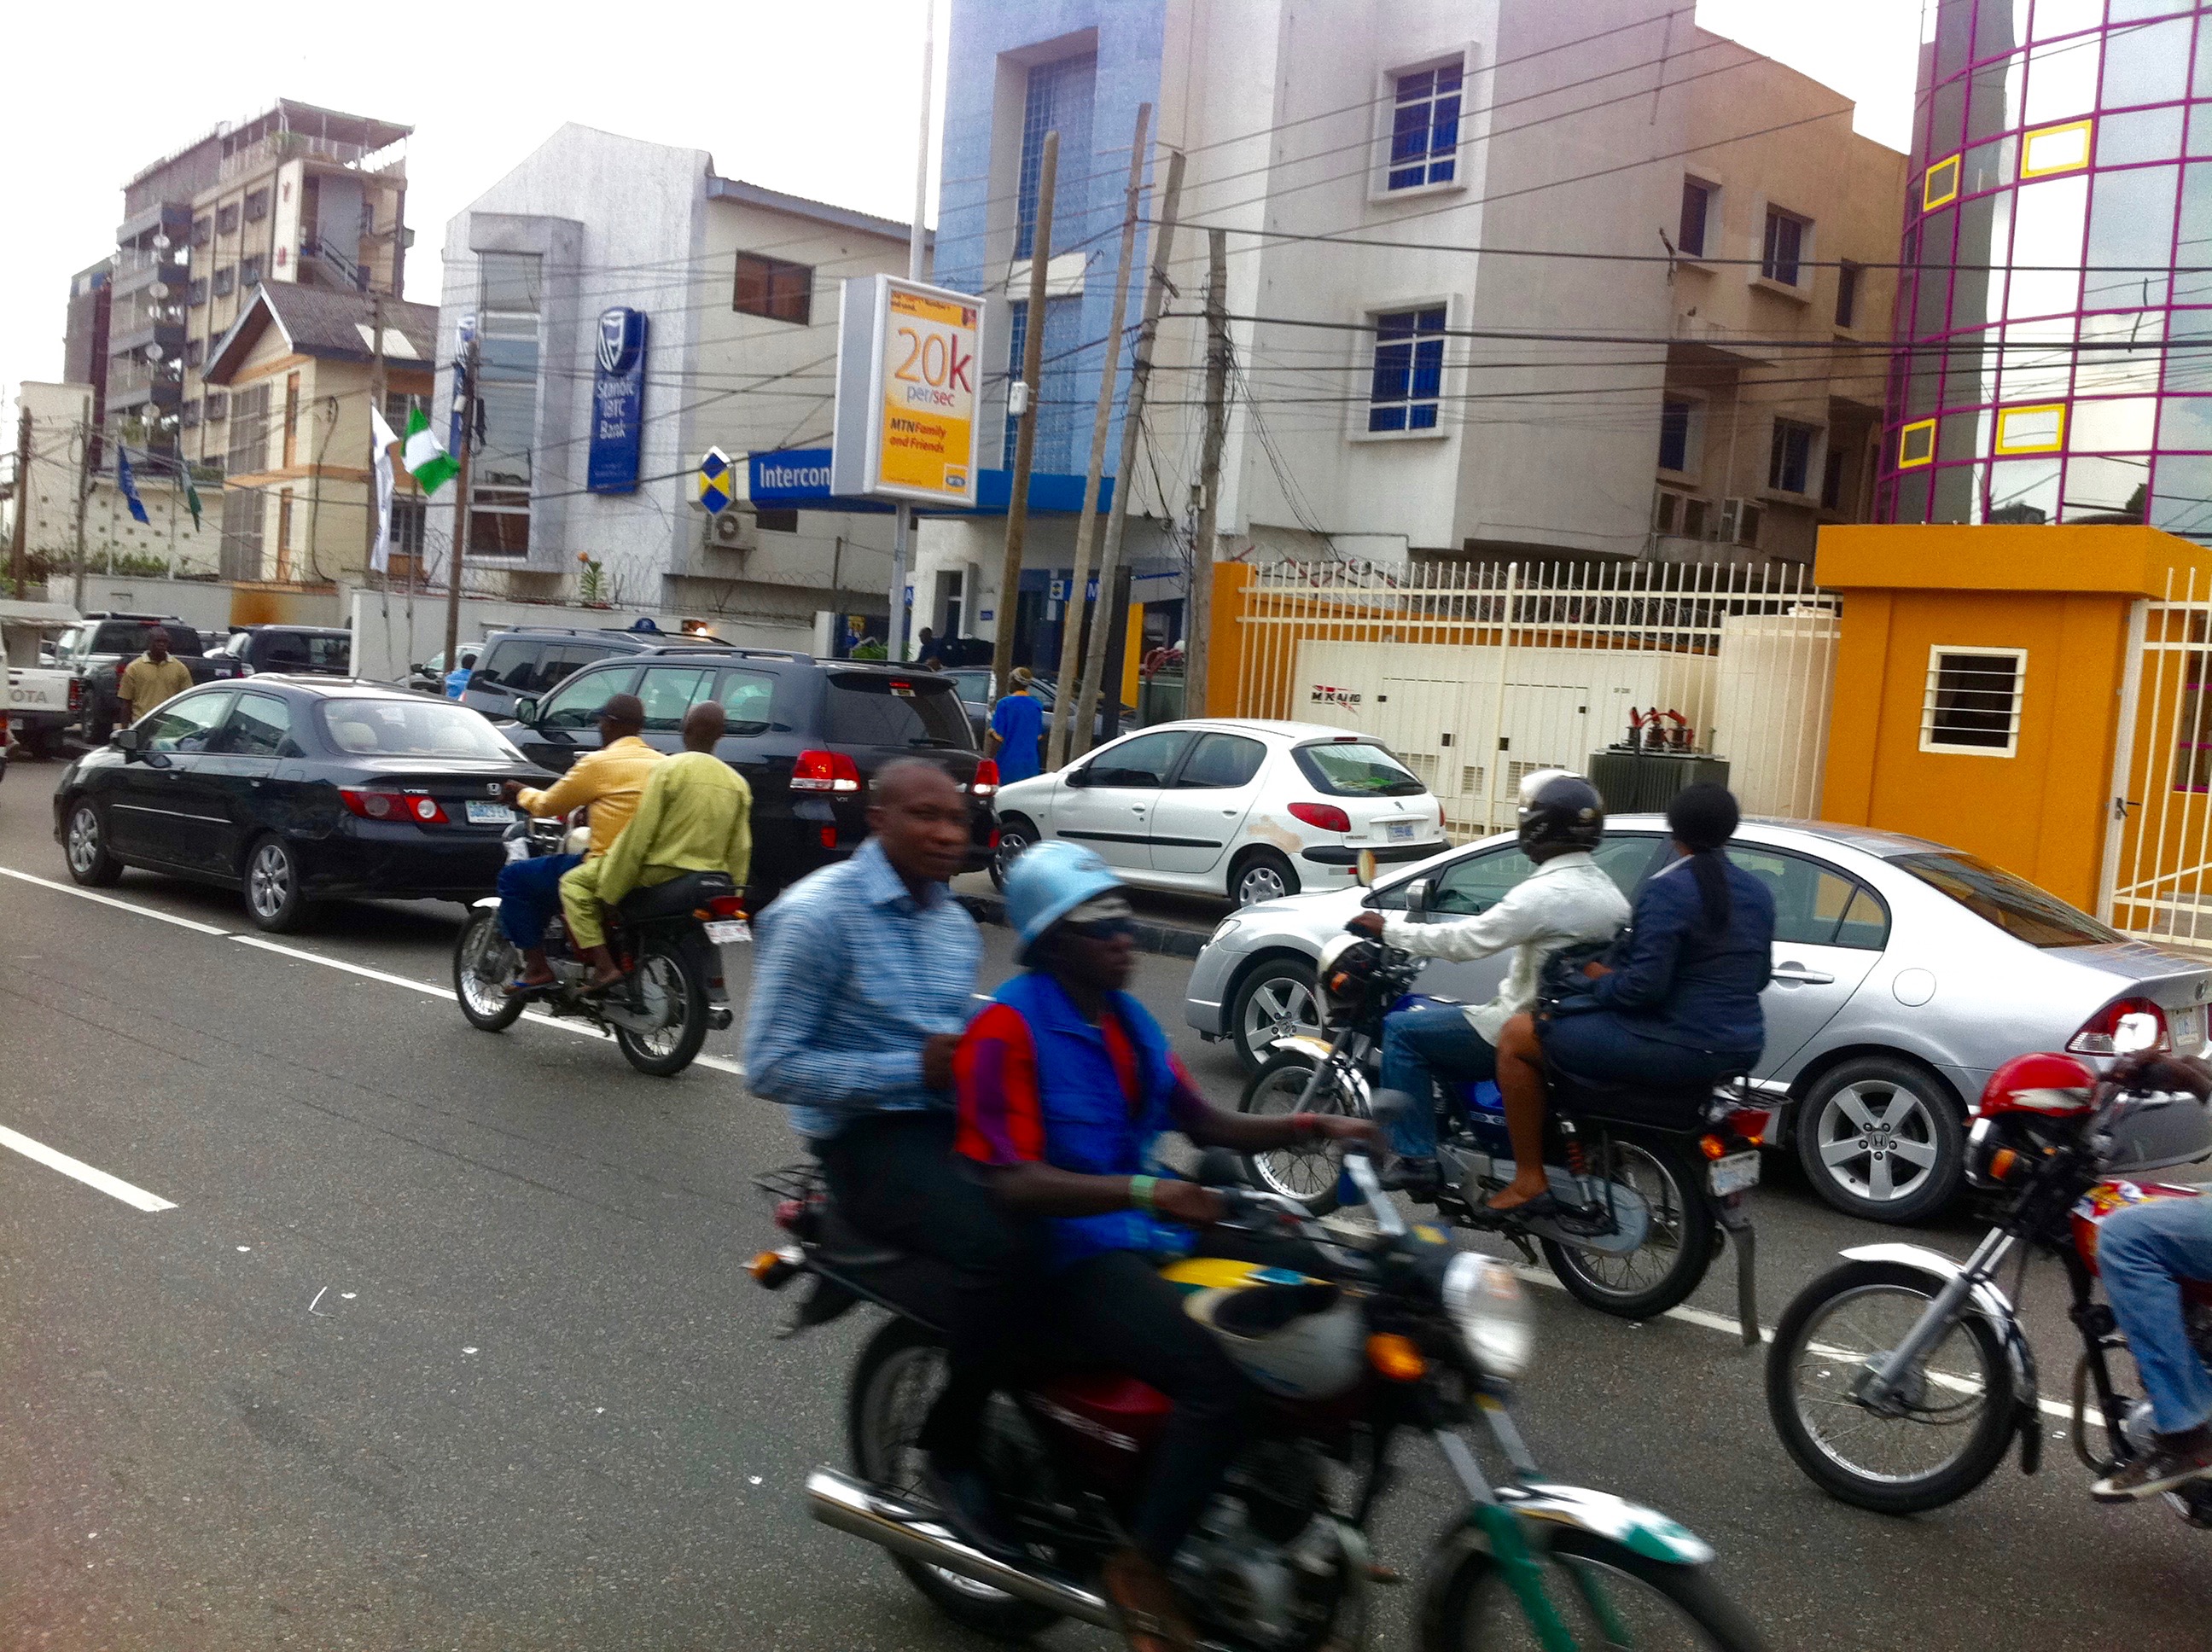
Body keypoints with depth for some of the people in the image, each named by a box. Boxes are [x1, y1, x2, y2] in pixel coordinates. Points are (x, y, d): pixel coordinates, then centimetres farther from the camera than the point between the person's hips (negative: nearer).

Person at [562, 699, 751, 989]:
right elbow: (740, 851, 6)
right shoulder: (738, 783, 4)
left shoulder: (667, 768, -11)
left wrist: (607, 894, -9)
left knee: (574, 883, 8)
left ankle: (604, 965, -6)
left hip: (660, 875, -6)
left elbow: (638, 834, -14)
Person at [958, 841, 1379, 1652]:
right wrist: (1144, 1190, -35)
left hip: (1154, 1234, 9)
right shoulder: (1007, 1027, -12)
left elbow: (1206, 1124, 13)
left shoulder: (1127, 1018, 14)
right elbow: (1013, 1184, -22)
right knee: (1220, 1376, -29)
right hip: (1070, 1256, -9)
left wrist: (1314, 1126, -3)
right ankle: (1141, 1568, -10)